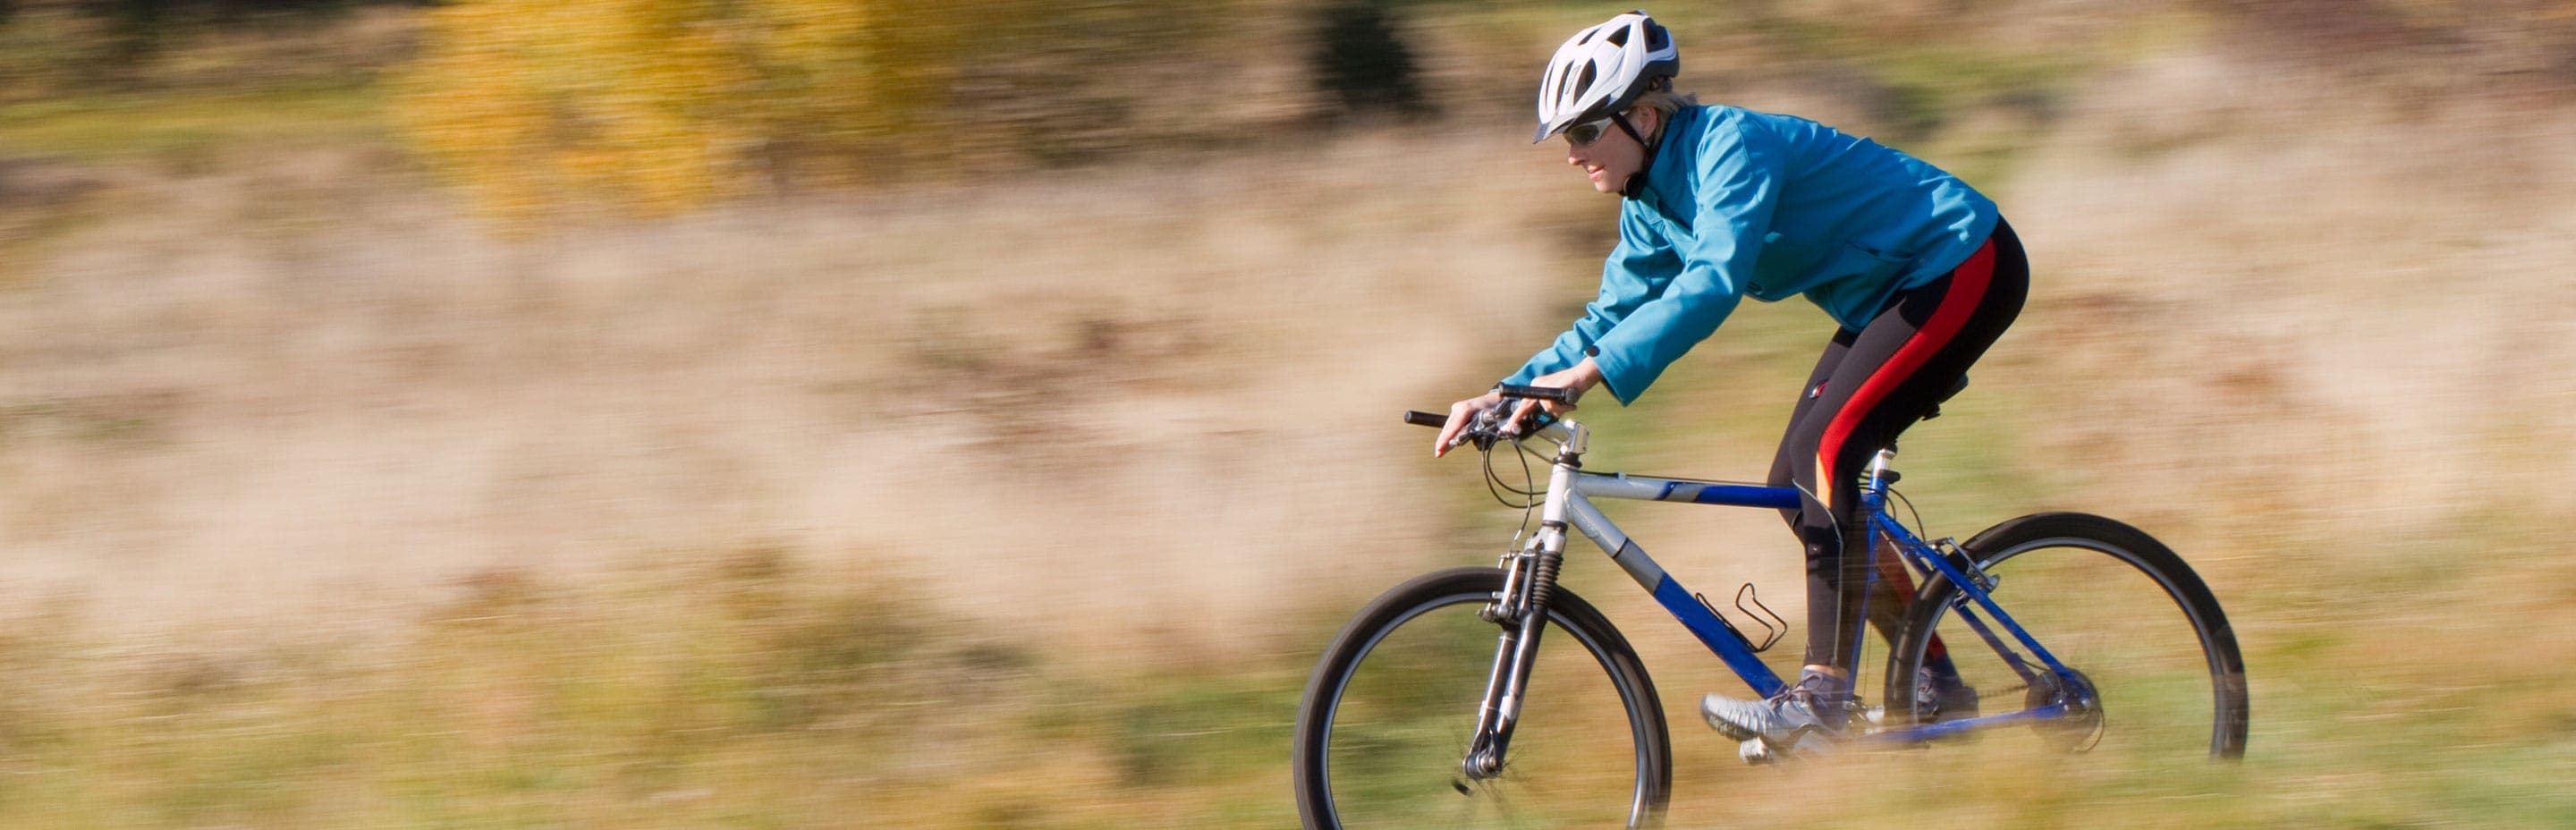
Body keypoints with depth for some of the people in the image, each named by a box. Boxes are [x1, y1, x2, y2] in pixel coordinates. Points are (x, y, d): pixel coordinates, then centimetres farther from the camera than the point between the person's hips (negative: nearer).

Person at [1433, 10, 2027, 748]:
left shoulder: (1731, 147, -25)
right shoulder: (1651, 203, 3)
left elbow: (1712, 284, -39)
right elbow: (1613, 318, 9)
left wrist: (1587, 374, -45)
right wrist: (1504, 396, -4)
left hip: (1966, 266, -10)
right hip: (1889, 293, 10)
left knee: (1823, 449, -22)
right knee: (1798, 484, 4)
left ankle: (1823, 696, -22)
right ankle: (1934, 681, 12)